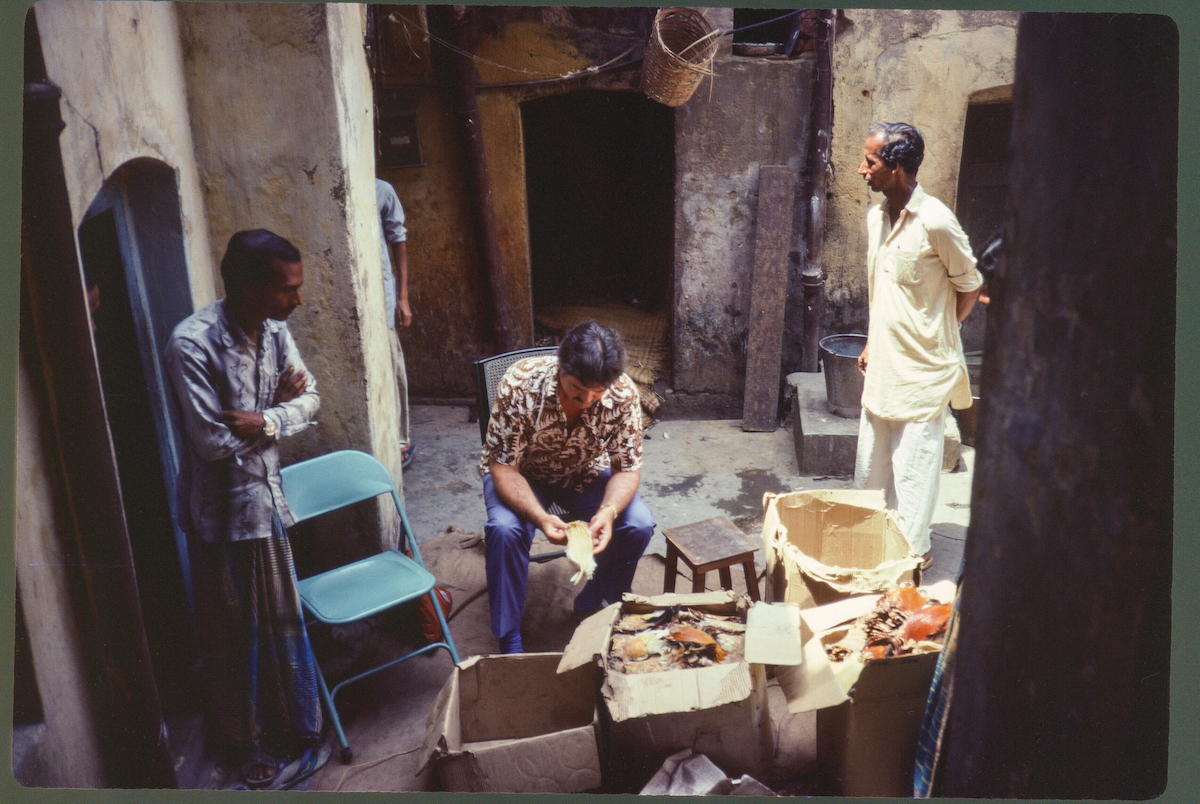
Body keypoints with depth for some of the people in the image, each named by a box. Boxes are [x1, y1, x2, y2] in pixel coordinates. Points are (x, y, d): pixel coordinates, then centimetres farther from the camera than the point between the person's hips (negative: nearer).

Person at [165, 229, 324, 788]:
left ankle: (294, 727, 40)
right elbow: (213, 442, -24)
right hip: (221, 511, -6)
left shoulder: (274, 329, -4)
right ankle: (246, 742, 35)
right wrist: (279, 404, -14)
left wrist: (266, 421, -20)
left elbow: (310, 399, 0)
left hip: (267, 497, 6)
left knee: (282, 618, 19)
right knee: (232, 635, 13)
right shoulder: (192, 344, -24)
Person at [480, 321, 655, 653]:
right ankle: (508, 638, -9)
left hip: (585, 473, 2)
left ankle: (594, 606, 7)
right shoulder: (519, 385, -33)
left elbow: (627, 468, -16)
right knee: (505, 529, -31)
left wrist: (608, 511, -37)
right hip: (522, 473, -2)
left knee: (639, 525, -20)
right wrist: (541, 518, -44)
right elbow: (504, 469, -27)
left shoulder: (623, 393, -27)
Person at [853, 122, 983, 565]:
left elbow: (969, 288, -6)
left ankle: (913, 550, 21)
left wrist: (935, 337, -1)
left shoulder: (936, 222, -18)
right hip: (882, 363, 8)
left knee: (913, 467, 4)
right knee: (870, 463, 17)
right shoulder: (876, 216, 6)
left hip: (921, 368, -7)